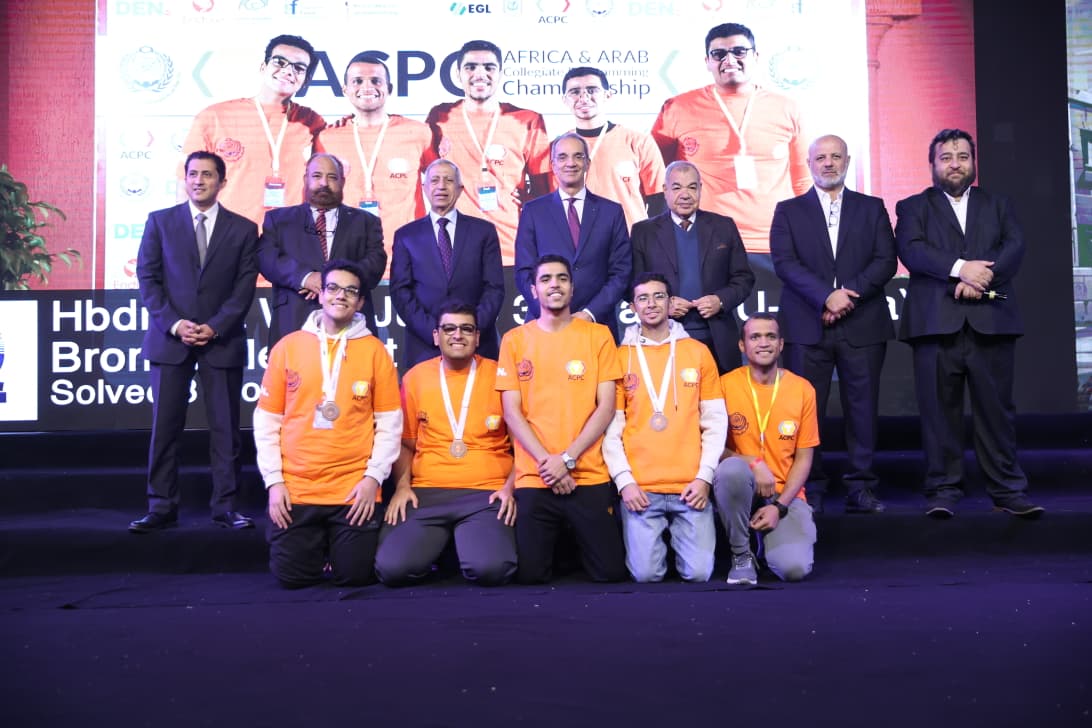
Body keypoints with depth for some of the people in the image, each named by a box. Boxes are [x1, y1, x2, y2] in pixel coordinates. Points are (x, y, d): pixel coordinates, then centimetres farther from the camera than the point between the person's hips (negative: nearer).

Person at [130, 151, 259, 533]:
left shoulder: (243, 229, 7)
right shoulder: (160, 221, 8)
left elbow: (244, 287, 2)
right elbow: (148, 277, 4)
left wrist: (215, 328, -10)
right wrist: (173, 324, -9)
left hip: (222, 340, 0)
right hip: (170, 338, 0)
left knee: (225, 426, 3)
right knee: (165, 426, 1)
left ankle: (225, 505, 11)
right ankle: (161, 507, 8)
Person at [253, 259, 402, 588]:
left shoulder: (374, 350, 0)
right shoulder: (287, 347, 3)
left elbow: (389, 423, 0)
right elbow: (266, 421, 4)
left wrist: (373, 477, -8)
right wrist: (273, 481, -2)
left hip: (355, 491, -1)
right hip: (295, 489, 1)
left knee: (354, 575, -2)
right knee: (290, 576, 1)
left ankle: (342, 546, 31)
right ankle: (317, 546, 33)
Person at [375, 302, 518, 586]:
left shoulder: (499, 376, 3)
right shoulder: (415, 377, 9)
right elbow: (405, 443, 16)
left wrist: (511, 487, -8)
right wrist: (402, 486, -1)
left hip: (487, 493, -2)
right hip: (426, 493, 2)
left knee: (490, 568, -28)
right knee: (392, 568, -21)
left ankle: (464, 544, 7)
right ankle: (440, 546, 11)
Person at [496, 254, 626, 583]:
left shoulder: (598, 335, 4)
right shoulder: (514, 340, 5)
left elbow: (606, 407, -2)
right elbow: (512, 412, 1)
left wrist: (567, 459, -11)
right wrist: (546, 462, -11)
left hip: (590, 476, 0)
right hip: (534, 478, 1)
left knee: (611, 572, -2)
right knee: (530, 574, -2)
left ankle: (577, 541, 29)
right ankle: (559, 543, 30)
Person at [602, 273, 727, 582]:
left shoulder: (698, 352, 7)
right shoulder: (621, 356, 5)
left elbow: (715, 420, 5)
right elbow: (611, 426, 2)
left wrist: (704, 476, -4)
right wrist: (624, 480, -8)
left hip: (691, 485, 1)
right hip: (640, 486, 0)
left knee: (698, 572, -6)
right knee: (646, 573, -8)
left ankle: (677, 537, 24)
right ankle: (656, 540, 23)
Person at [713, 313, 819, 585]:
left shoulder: (802, 389, -1)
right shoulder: (726, 385, -7)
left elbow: (803, 458, 1)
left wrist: (779, 506, -10)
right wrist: (753, 464, -20)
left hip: (785, 494, 1)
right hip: (741, 489, -1)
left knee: (795, 568, -22)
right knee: (733, 468, -37)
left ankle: (769, 538, 16)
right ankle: (741, 554, -12)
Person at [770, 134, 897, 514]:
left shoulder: (872, 208, 14)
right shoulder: (789, 211, 11)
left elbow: (886, 261, 4)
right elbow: (785, 262, -2)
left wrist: (848, 295, -11)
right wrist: (827, 296, -15)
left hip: (862, 324, 1)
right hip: (806, 326, -1)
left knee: (862, 408, 1)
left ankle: (861, 489, 8)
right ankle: (810, 490, 6)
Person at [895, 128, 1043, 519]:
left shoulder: (998, 205, 21)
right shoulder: (913, 207, 14)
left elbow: (1015, 247, 5)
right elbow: (911, 249, -4)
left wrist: (984, 277, -13)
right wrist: (960, 268, -17)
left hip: (991, 321, 2)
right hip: (936, 322, -1)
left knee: (996, 408, 1)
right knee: (939, 410, -2)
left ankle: (1008, 489, 9)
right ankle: (942, 490, 5)